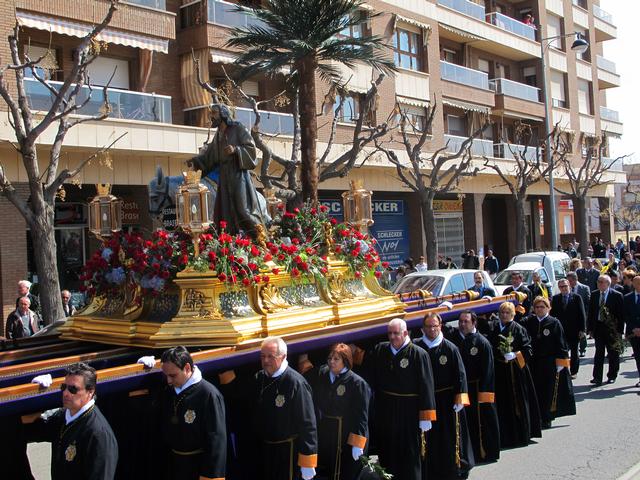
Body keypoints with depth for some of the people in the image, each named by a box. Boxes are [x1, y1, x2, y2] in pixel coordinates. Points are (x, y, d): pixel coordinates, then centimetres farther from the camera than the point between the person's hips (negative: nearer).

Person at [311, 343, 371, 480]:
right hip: (325, 435, 5)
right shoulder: (321, 376, 2)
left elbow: (362, 416, -15)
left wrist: (357, 444, -17)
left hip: (347, 437, -5)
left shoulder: (357, 383, -15)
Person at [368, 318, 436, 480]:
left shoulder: (419, 354, -13)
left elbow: (426, 387, -12)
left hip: (409, 413, -4)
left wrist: (425, 419, -12)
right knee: (386, 452, 18)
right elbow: (371, 379, 8)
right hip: (384, 412, 4)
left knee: (410, 455, 7)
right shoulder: (379, 350, 0)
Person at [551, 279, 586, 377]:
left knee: (574, 352, 11)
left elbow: (582, 314, -4)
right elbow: (552, 314, 3)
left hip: (574, 330, -1)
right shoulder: (555, 298, 3)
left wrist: (582, 329, -8)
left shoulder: (576, 298, -3)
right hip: (560, 330, 1)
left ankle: (573, 371, 21)